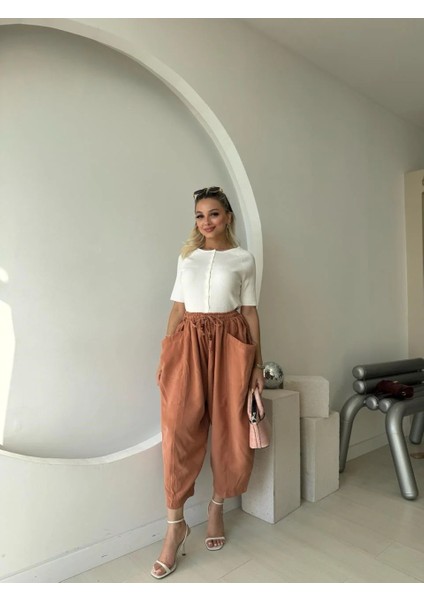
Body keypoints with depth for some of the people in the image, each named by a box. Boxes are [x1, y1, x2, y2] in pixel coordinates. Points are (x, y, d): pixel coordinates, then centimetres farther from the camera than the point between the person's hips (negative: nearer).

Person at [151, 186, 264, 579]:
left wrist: (257, 363, 2)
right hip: (189, 343, 1)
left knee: (231, 430, 4)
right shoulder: (186, 256, 13)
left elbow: (250, 311, 5)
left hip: (230, 343, -1)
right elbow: (177, 308, 11)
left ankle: (217, 508, 29)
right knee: (179, 429, -5)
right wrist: (165, 354, 4)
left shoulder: (243, 259, 7)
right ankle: (175, 524, 12)